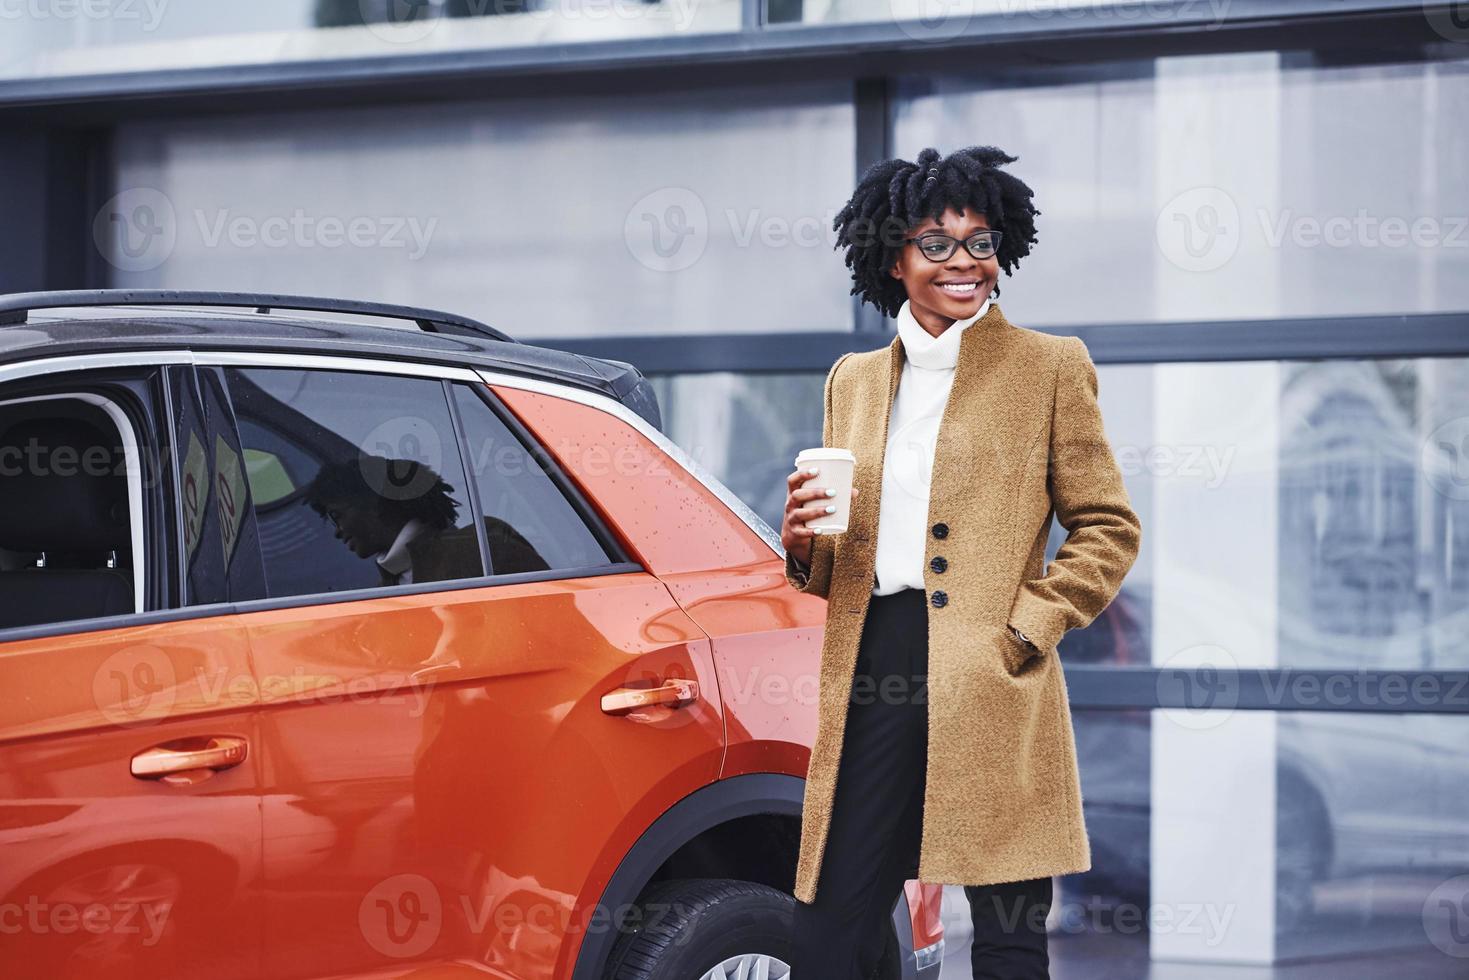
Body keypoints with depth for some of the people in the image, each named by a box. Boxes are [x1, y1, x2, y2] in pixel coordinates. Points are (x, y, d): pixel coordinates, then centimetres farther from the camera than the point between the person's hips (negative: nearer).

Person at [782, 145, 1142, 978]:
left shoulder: (1050, 368, 6)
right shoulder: (853, 380, 18)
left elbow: (1110, 529, 3)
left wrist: (1025, 630, -9)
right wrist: (805, 543, 0)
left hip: (991, 692, -4)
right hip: (871, 682, 4)